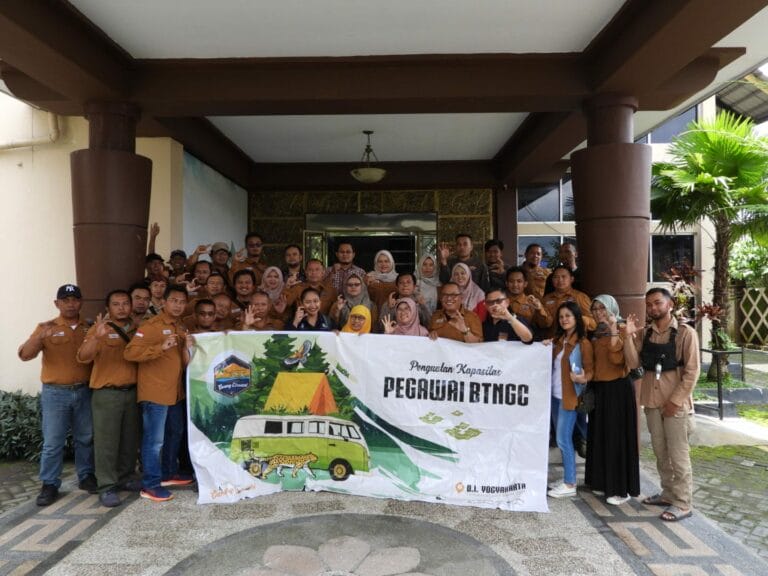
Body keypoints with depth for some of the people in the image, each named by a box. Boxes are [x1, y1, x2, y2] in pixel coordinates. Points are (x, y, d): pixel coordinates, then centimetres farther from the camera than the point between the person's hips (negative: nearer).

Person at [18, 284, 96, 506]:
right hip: (55, 393, -2)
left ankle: (86, 477, 25)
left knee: (85, 438, 11)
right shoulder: (46, 328, -1)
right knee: (52, 442, 1)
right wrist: (40, 337, -30)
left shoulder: (90, 328, 7)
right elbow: (24, 355, -12)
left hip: (84, 391, 3)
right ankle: (49, 485, 13)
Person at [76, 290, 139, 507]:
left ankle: (125, 478, 27)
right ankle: (106, 487, 5)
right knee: (107, 441, -2)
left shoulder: (136, 329, 11)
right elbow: (83, 357, -18)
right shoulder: (100, 328, -5)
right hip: (106, 393, -5)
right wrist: (96, 337, -35)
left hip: (132, 391, 5)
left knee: (130, 439, 13)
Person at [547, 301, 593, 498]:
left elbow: (590, 370, -11)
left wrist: (583, 378, -30)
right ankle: (567, 479, 20)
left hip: (570, 396, -7)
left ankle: (570, 485, 1)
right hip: (555, 395, 7)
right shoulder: (557, 340, 11)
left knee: (563, 438, -7)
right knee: (562, 438, 11)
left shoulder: (583, 343, -10)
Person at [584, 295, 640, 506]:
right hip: (598, 389, 7)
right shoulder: (596, 334, 13)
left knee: (617, 437, -2)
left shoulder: (621, 330, -8)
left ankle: (621, 488, 6)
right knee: (600, 436, 12)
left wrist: (613, 330, -26)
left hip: (618, 389, -7)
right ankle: (603, 482, 23)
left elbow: (617, 358, -22)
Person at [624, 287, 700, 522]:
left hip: (676, 403, -5)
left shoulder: (685, 333, -8)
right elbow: (633, 363, -3)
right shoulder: (644, 333, 6)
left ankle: (683, 503, 12)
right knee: (660, 452, 15)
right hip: (652, 401, 5)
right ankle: (668, 494, 30)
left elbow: (692, 371, -10)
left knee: (678, 454, 1)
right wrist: (629, 336, -12)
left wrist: (675, 401, -14)